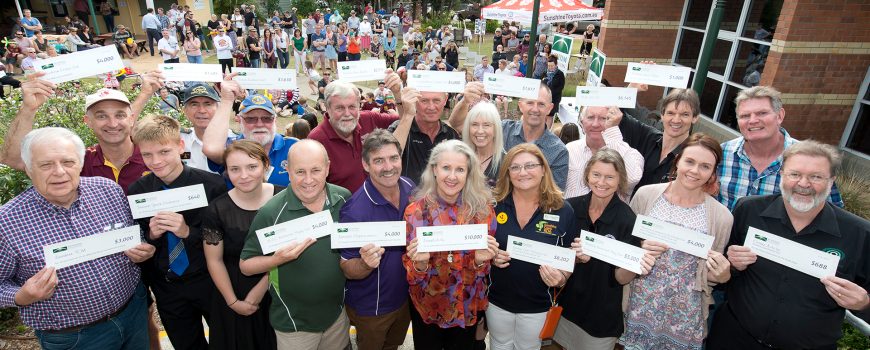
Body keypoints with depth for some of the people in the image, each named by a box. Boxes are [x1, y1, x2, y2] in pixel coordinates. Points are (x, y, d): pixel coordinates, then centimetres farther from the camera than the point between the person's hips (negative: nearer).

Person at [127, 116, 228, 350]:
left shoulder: (212, 184, -18)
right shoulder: (136, 192, -6)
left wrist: (188, 232, -26)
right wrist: (151, 235, -17)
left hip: (209, 282, -3)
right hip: (166, 289, 3)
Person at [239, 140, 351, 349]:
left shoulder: (344, 199, -10)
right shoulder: (271, 213, -21)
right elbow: (246, 266, -13)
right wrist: (279, 258, -31)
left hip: (338, 313, 4)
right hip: (294, 324, -3)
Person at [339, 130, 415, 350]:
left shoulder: (410, 188, -12)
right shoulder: (354, 210, -30)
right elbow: (348, 270, -21)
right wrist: (366, 263, -41)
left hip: (405, 297, 5)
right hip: (370, 309, -5)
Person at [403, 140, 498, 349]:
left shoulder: (483, 210, -12)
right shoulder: (415, 211, -14)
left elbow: (484, 270, -2)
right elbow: (410, 275, -8)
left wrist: (480, 261, -23)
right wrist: (420, 263, -29)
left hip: (468, 308, 1)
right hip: (427, 308, -1)